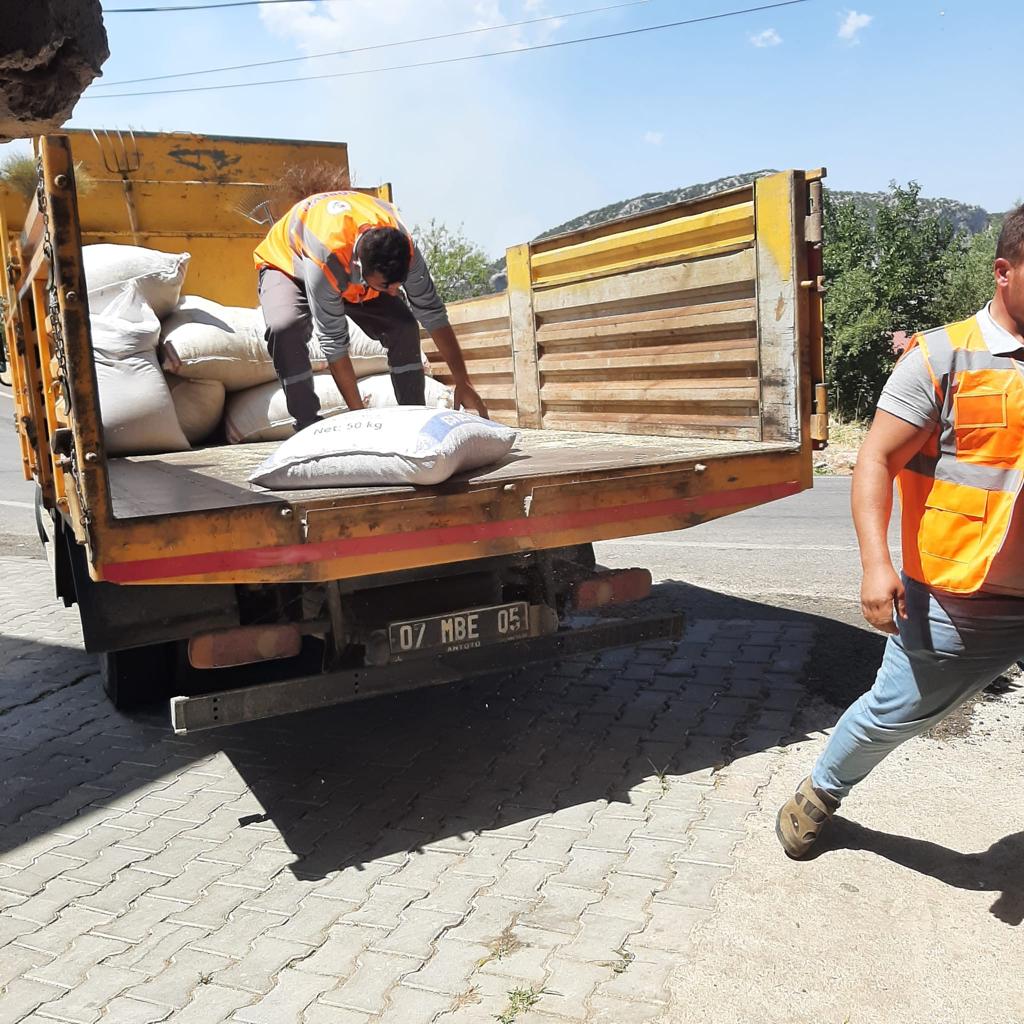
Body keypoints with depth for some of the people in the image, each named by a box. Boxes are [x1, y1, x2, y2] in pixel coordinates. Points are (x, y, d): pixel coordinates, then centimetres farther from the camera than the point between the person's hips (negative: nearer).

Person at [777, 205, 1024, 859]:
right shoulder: (945, 358, -8)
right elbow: (876, 462, -12)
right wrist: (876, 563, -21)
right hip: (957, 602, -3)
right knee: (893, 715, 11)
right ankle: (820, 795, 36)